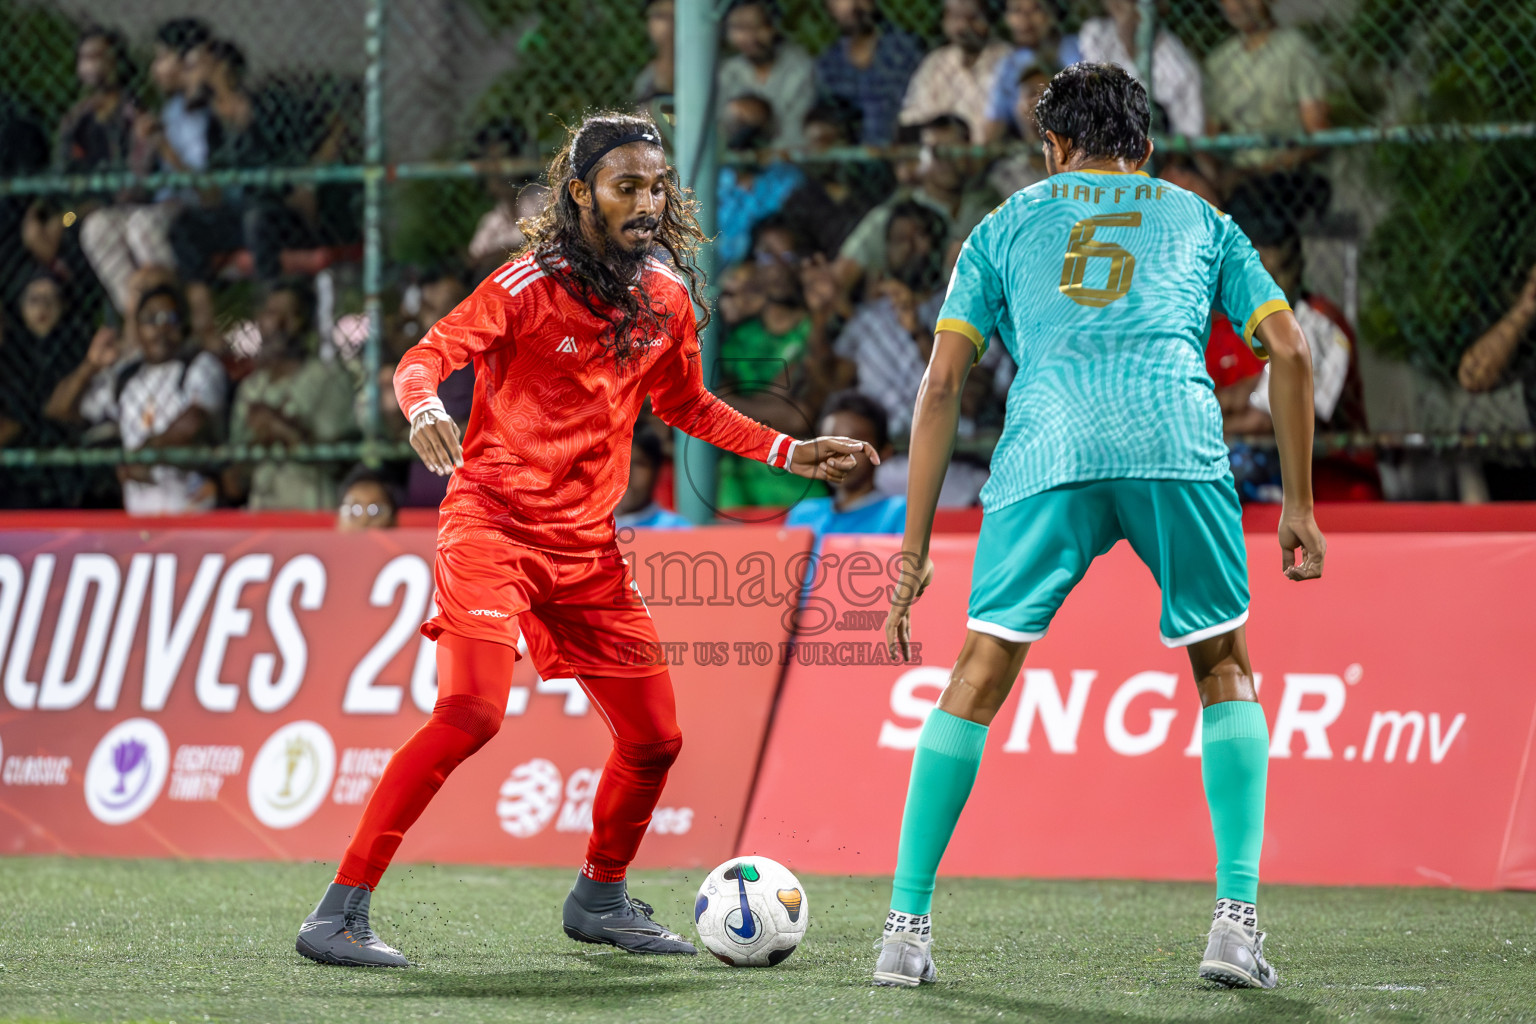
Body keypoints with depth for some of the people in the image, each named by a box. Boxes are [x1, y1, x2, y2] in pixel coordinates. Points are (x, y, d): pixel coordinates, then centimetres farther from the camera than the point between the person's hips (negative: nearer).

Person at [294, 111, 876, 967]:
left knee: (655, 738, 7)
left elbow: (685, 405, 24)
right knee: (471, 713, -25)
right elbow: (426, 359, -15)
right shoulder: (530, 286, -12)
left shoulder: (668, 298, 7)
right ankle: (341, 913, -21)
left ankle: (601, 899, 34)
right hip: (494, 524, -7)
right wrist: (425, 408, -37)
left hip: (588, 543, 7)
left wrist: (786, 453, 17)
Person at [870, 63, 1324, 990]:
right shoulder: (1199, 219, 28)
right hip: (1179, 443, 0)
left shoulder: (1006, 225, 27)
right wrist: (1299, 505, 22)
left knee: (979, 677, 9)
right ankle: (1238, 922, 4)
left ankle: (907, 927, 5)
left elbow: (942, 384, 18)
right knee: (1225, 668, 17)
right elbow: (1289, 351, 17)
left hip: (1048, 449, 0)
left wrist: (914, 548, 19)